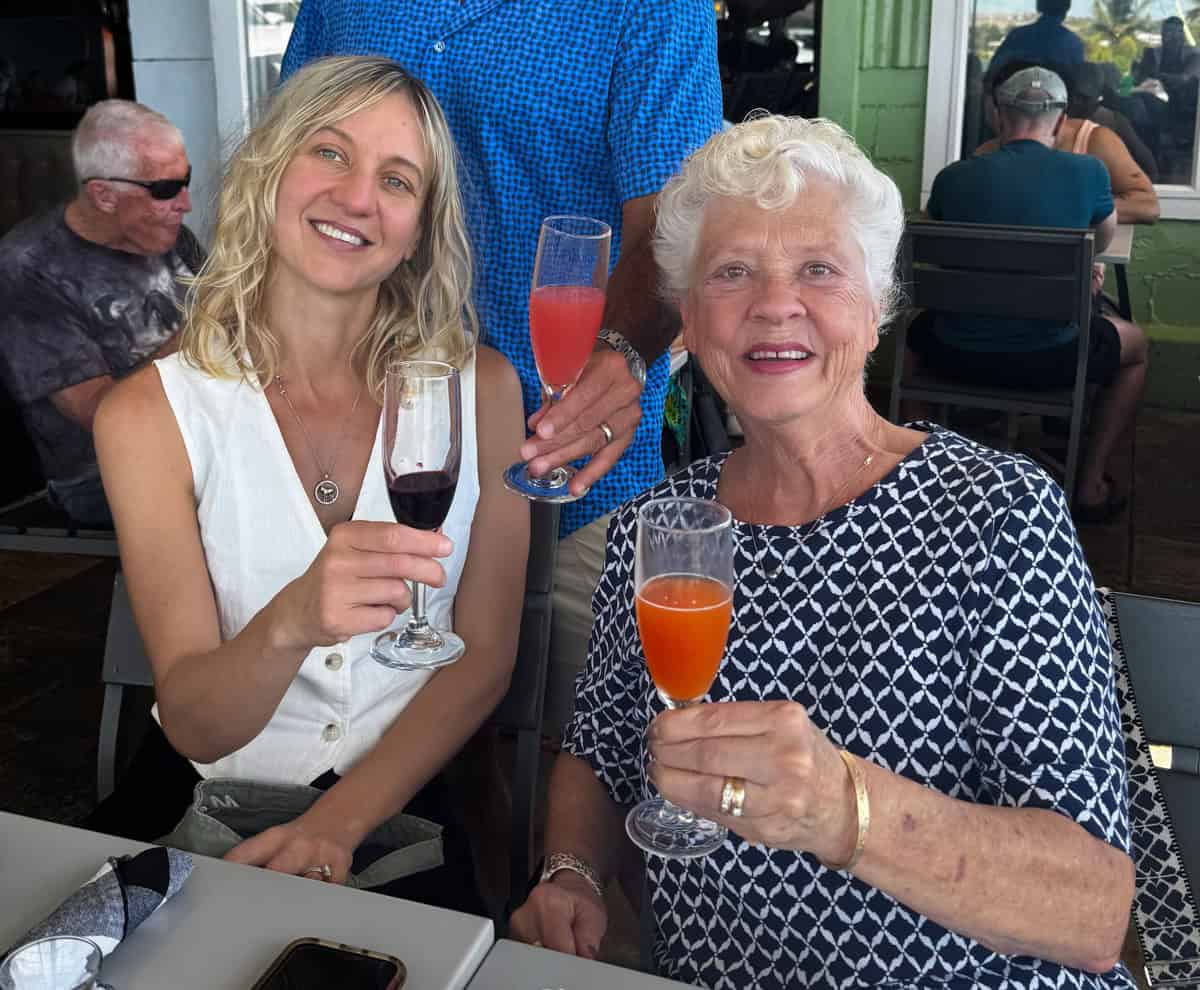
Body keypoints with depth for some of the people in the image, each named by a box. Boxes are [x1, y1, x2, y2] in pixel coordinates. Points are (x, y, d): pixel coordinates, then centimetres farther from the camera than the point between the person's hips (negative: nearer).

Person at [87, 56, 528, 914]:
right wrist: (292, 624, -33)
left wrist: (340, 821, -12)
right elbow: (195, 724, -12)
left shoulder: (479, 388, -4)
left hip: (401, 807, 1)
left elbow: (485, 655, -1)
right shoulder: (151, 414, -7)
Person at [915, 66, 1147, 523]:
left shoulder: (953, 177, -4)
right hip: (1048, 359, -1)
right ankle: (1089, 486, 25)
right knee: (1135, 344, 29)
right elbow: (1101, 243, 15)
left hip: (956, 355, 2)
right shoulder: (1088, 172, -7)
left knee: (917, 326, 36)